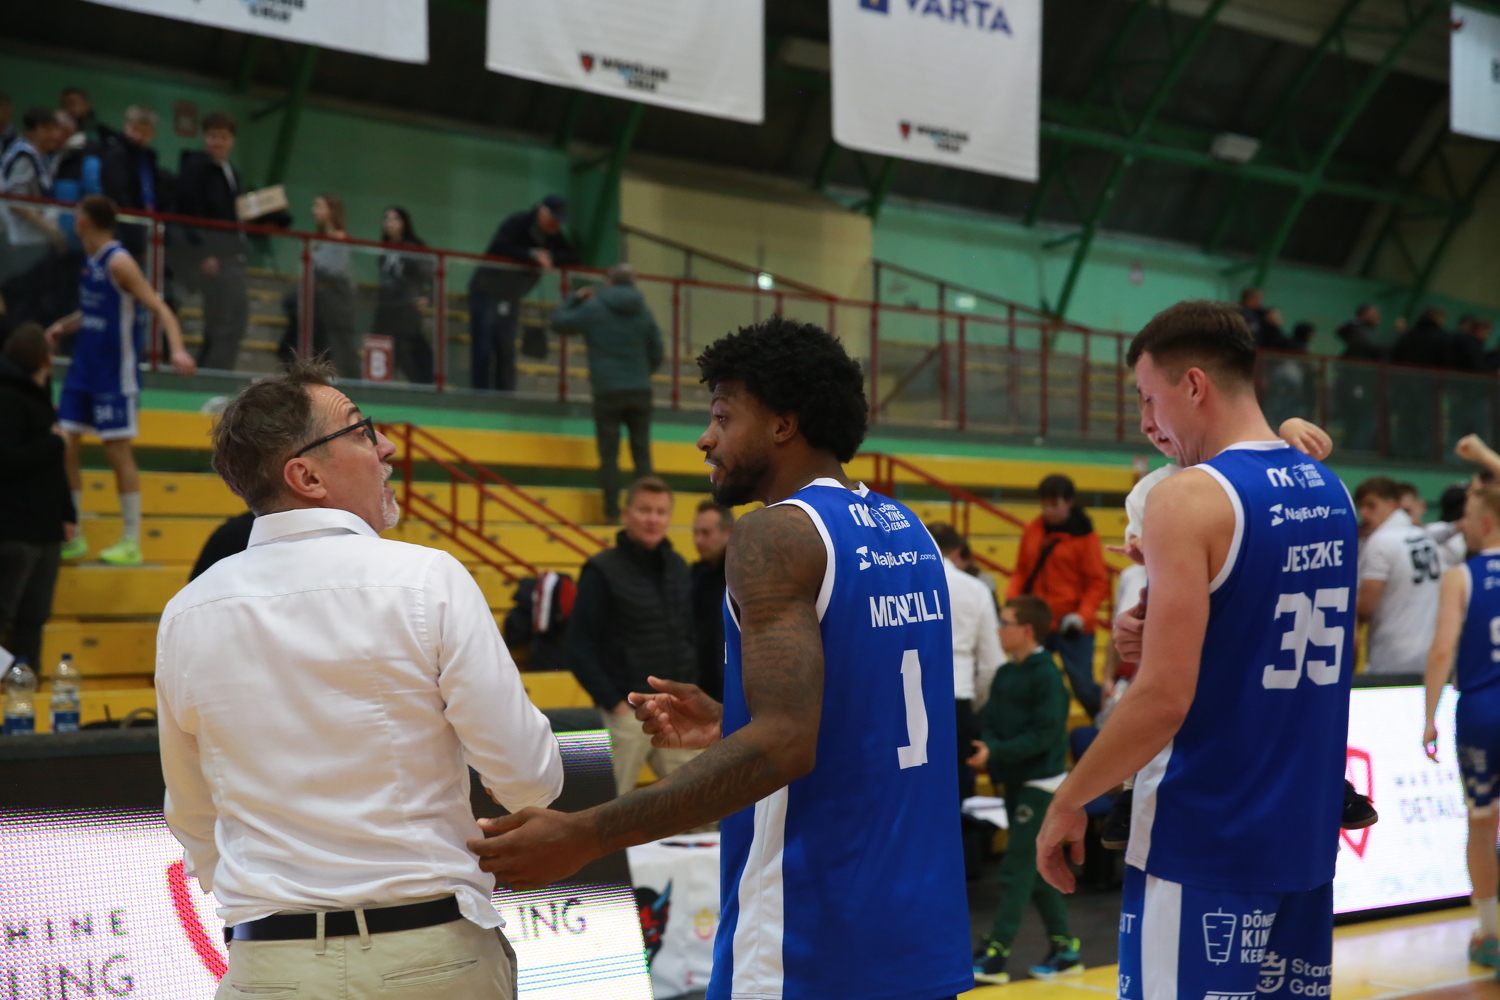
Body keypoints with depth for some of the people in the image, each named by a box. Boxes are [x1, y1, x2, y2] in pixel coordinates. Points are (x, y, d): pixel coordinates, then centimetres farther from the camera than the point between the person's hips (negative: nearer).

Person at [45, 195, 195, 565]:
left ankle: (132, 542, 7)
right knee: (63, 447, 5)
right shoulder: (91, 262, 10)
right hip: (83, 370, 8)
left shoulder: (119, 262, -14)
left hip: (114, 375, -8)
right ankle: (72, 537, 15)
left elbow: (159, 308, -20)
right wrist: (63, 326, 12)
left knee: (118, 452, -2)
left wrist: (177, 349, -34)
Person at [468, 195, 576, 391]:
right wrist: (532, 255, -34)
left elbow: (572, 257, -7)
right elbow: (499, 249, -31)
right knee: (483, 348, -10)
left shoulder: (554, 235, 2)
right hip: (486, 291, -6)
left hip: (511, 297, 6)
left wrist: (550, 257, -25)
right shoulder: (517, 224, -18)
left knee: (506, 350, 6)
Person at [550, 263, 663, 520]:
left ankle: (612, 511, -1)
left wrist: (575, 298, 19)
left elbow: (558, 322, 6)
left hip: (607, 392, -3)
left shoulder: (593, 308, -3)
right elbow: (657, 354, 10)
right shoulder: (644, 312, 7)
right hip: (640, 392, 3)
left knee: (609, 454, 2)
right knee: (642, 453, 7)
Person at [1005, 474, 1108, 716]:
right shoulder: (1033, 531, 6)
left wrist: (1083, 615, -16)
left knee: (1083, 687, -1)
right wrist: (1011, 601, -3)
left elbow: (1098, 583, -4)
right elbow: (1021, 572, 14)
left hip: (1071, 627, -4)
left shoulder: (1085, 536, -4)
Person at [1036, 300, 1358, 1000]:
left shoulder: (1188, 500, -16)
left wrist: (1068, 803, -9)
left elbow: (1163, 701, -21)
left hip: (1203, 842, -8)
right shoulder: (1331, 495, 9)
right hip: (1306, 836, 8)